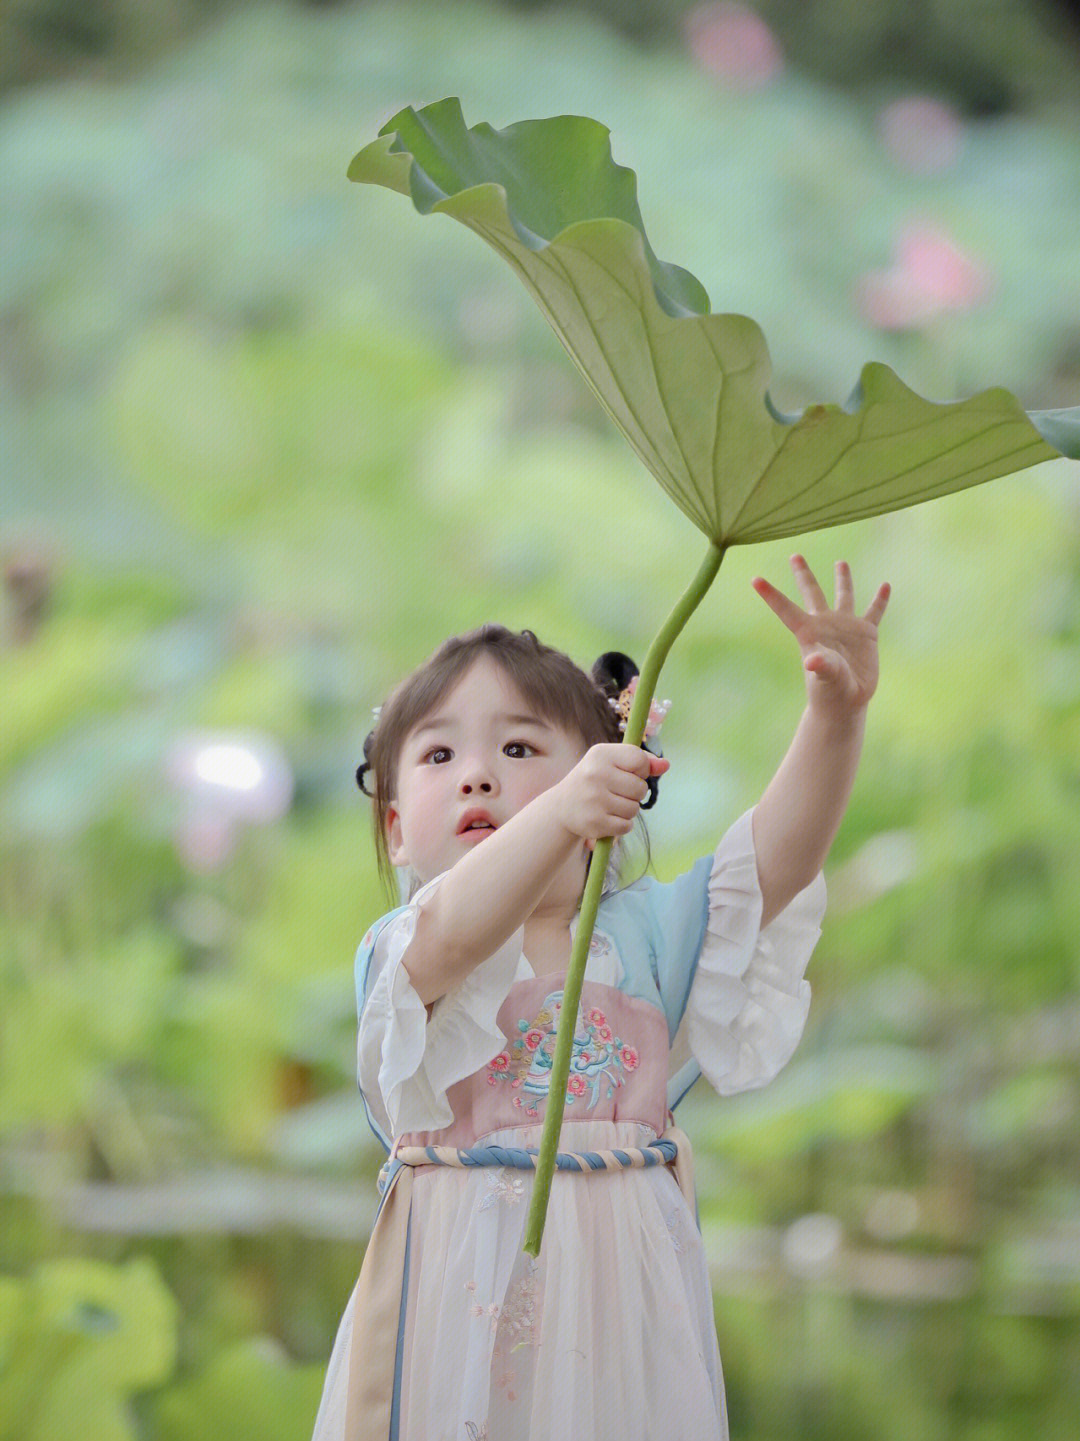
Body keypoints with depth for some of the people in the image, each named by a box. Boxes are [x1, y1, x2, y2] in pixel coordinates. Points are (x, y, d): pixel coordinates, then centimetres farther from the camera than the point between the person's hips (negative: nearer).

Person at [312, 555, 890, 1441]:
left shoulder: (642, 935, 10)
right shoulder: (403, 951, -1)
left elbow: (778, 857, -2)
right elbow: (454, 933, -25)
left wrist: (837, 716, -18)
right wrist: (561, 812, -41)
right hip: (465, 1297, -2)